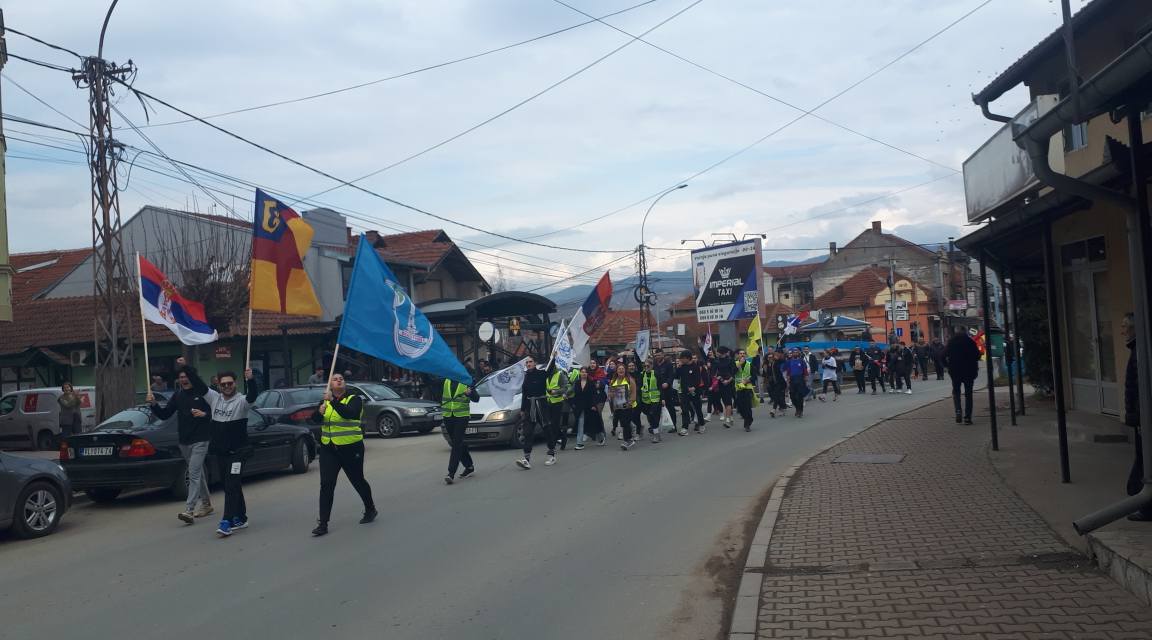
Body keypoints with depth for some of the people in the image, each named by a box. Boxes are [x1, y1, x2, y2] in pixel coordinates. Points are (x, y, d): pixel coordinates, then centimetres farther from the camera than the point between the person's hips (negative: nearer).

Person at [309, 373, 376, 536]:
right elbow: (315, 420, -2)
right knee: (326, 485, -5)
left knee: (358, 481, 11)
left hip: (351, 448, -3)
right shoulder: (325, 401, 9)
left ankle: (370, 510, 34)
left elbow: (349, 414, -25)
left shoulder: (354, 399, -6)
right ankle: (323, 523, -4)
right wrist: (320, 412, -23)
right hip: (328, 449, 3)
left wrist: (332, 401, -32)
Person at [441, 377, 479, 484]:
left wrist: (470, 393, -25)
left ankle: (451, 474, -12)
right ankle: (469, 466, 30)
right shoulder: (445, 380, 8)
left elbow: (476, 398, -6)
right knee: (459, 444, 14)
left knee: (457, 444, -10)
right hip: (448, 416, 4)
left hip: (461, 416, -4)